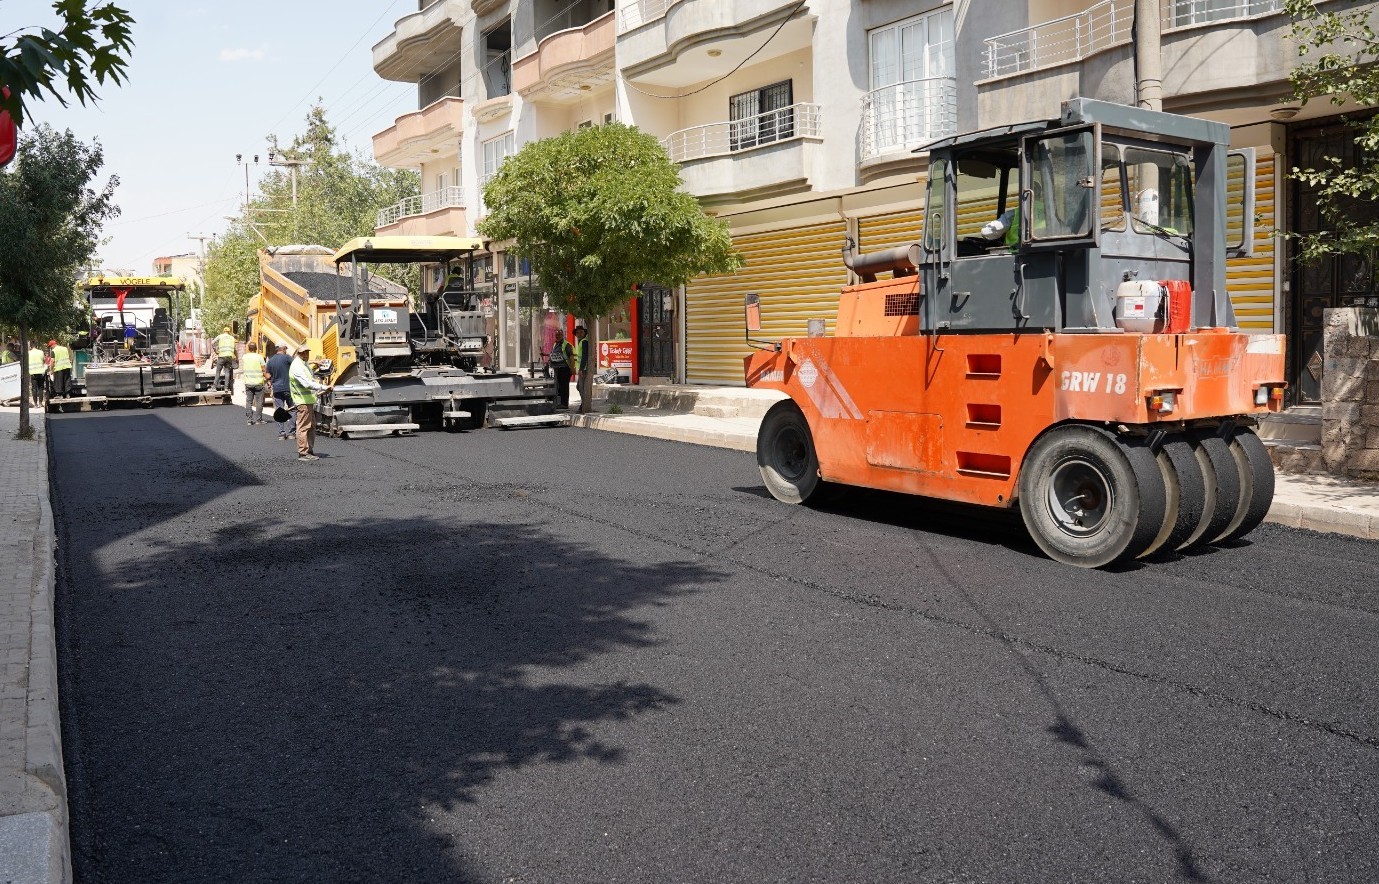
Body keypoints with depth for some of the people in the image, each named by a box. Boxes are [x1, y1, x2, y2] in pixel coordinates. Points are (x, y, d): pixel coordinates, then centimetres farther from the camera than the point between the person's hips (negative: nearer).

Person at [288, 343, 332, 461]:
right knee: (303, 427, -6)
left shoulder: (304, 364, 16)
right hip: (303, 400, -11)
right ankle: (303, 453, -3)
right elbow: (307, 384, -28)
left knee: (311, 426, 15)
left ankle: (310, 450, 22)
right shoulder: (297, 367, -17)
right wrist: (324, 388, -30)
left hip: (309, 400, 11)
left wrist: (323, 388, 18)